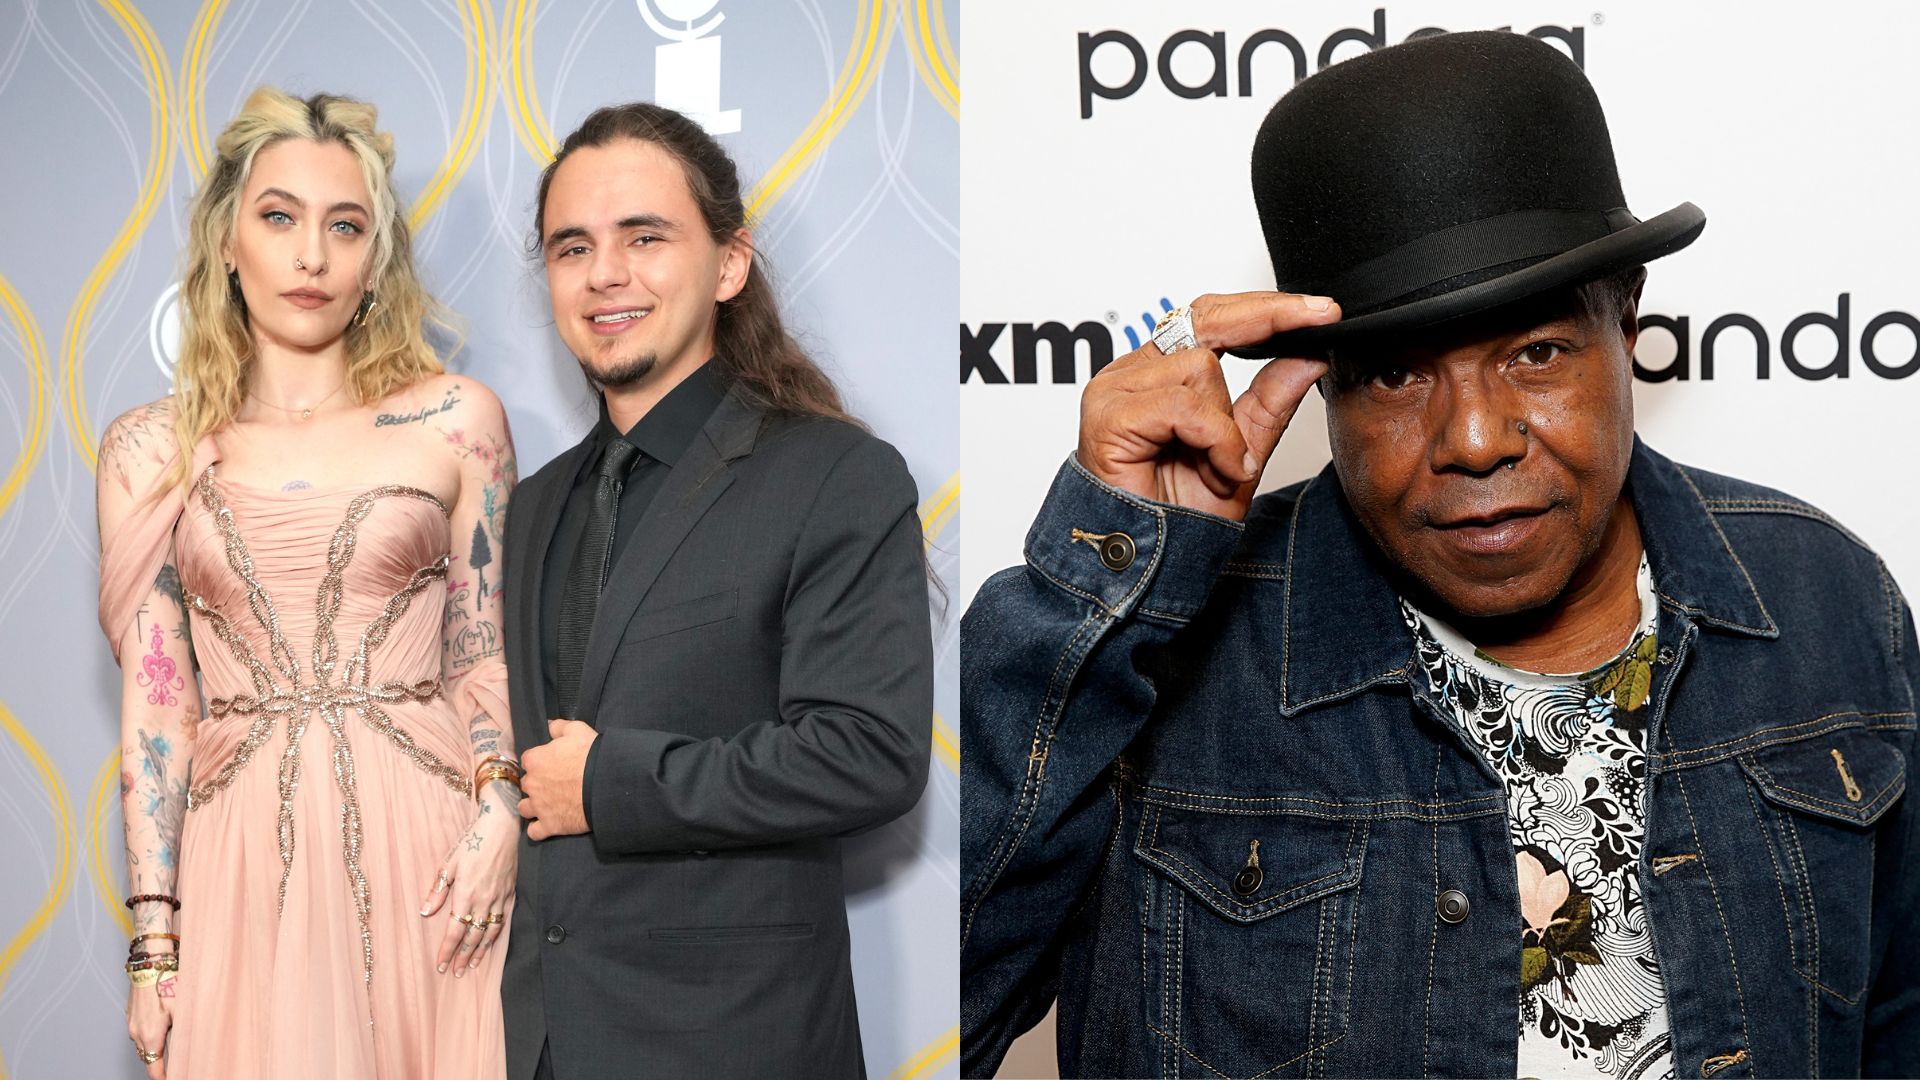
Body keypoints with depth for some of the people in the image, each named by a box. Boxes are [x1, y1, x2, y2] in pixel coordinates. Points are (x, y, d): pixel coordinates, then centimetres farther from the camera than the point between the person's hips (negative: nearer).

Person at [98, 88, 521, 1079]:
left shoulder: (455, 420, 3)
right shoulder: (150, 450, 5)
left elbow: (485, 654, 5)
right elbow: (154, 702, 4)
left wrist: (498, 807, -12)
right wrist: (154, 937, 0)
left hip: (423, 845, 0)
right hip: (241, 855, 1)